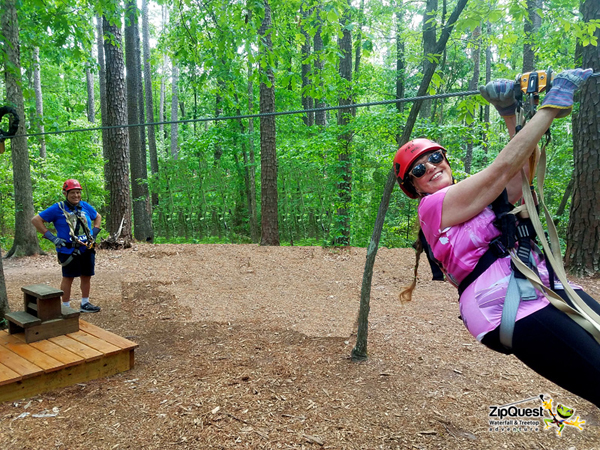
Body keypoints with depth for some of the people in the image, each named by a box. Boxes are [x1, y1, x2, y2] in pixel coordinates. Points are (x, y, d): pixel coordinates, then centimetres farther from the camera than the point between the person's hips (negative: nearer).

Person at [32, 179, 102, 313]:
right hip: (68, 251, -5)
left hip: (87, 250, 5)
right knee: (68, 278, 6)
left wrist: (94, 234, 10)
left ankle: (85, 304, 27)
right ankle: (66, 307, 18)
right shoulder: (58, 208, -8)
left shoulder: (85, 206, 5)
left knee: (86, 276, 12)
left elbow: (98, 217, 23)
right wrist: (52, 237, -11)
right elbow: (36, 220, -7)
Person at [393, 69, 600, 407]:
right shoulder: (433, 205, -4)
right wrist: (553, 106, -1)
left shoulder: (477, 197, 21)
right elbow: (502, 168, -6)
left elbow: (521, 173, 9)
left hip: (553, 289, 8)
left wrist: (510, 114, 4)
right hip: (521, 313, -8)